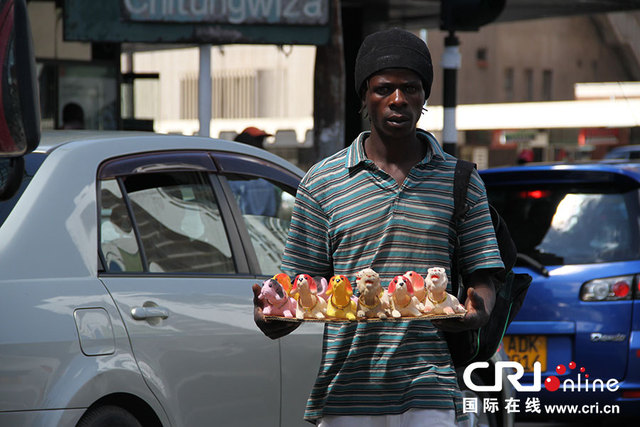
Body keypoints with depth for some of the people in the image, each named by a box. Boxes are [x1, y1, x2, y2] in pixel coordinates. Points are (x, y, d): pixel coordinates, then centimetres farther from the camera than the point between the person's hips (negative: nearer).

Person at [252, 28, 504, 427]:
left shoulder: (459, 181, 9)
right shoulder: (323, 181, 9)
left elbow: (483, 278, 7)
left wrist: (477, 313, -16)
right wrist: (272, 317, -14)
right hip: (345, 392, 1)